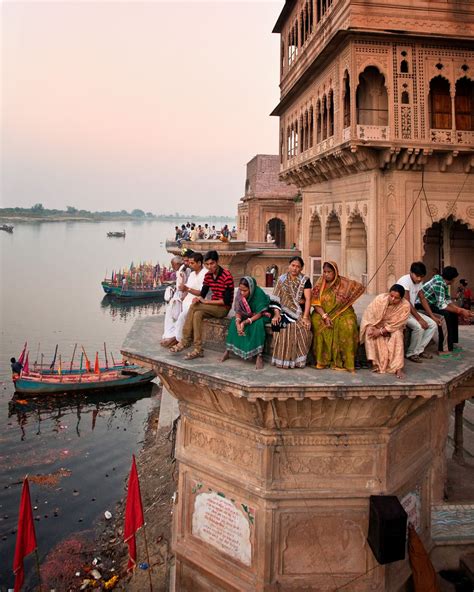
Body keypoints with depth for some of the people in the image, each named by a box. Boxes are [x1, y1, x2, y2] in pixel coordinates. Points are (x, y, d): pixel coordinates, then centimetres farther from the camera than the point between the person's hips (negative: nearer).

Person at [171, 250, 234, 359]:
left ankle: (185, 341, -18)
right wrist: (198, 299, -16)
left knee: (194, 307, -25)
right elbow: (202, 294, 9)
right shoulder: (208, 275, 6)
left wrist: (205, 301, -20)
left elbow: (227, 300, -19)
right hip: (212, 307, 6)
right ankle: (197, 349, -27)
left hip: (223, 308, -6)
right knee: (197, 314, -27)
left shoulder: (226, 276, -16)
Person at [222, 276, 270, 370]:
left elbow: (259, 314, -26)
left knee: (258, 324, -35)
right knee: (234, 321, -18)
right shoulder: (239, 293, -14)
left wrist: (245, 322, -34)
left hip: (260, 315, -5)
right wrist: (238, 322, -28)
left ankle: (259, 356, -34)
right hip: (247, 315, 5)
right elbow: (238, 311, -8)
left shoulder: (259, 293, -28)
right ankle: (228, 350, -13)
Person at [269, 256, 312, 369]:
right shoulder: (282, 279, 8)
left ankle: (298, 360, -12)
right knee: (283, 330, -26)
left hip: (300, 312, -1)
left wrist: (305, 317, -15)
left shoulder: (305, 280, 4)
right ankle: (282, 360, -13)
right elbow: (276, 298, 4)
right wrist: (276, 314, -9)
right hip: (284, 311, 1)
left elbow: (308, 299, -5)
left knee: (302, 330, -27)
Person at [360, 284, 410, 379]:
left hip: (393, 328, -1)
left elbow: (397, 324, -21)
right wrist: (371, 327, -25)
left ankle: (398, 367, -33)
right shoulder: (380, 298, -21)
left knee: (397, 335, -33)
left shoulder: (405, 305, -22)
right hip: (377, 325, 1)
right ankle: (375, 363, -25)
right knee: (369, 332, -30)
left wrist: (381, 331, -28)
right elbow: (369, 313, -13)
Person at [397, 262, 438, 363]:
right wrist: (419, 319, -24)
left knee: (433, 324, -2)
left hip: (412, 311, 9)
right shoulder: (405, 280, -21)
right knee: (419, 327, -29)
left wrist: (432, 316, 4)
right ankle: (410, 353, -10)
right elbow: (407, 303, -24)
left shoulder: (419, 282, 4)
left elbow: (423, 299, 11)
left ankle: (419, 350, 5)